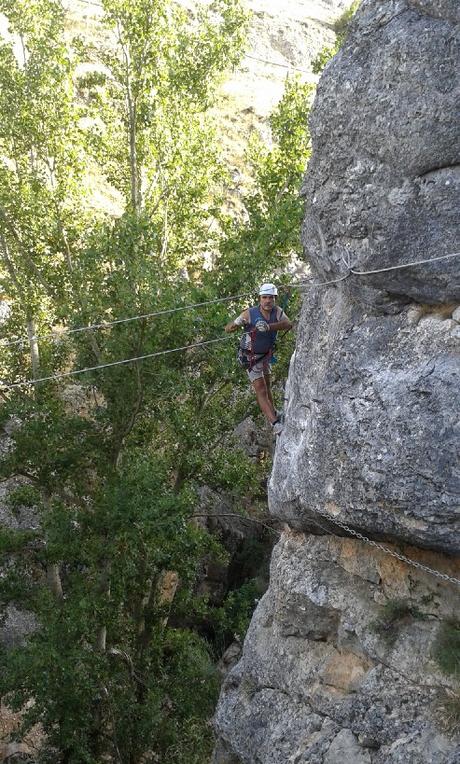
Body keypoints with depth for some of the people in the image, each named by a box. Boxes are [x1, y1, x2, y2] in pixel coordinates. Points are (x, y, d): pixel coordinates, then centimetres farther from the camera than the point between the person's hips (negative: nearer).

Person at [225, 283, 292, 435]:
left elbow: (288, 324, -35)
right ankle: (275, 424, -17)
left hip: (266, 355, 5)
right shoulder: (250, 313, -26)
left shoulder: (277, 311, -14)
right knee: (261, 390, -12)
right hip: (251, 357, -5)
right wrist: (236, 324, -47)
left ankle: (273, 413, 44)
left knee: (266, 386, 25)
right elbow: (227, 328, -23)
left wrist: (269, 327, -51)